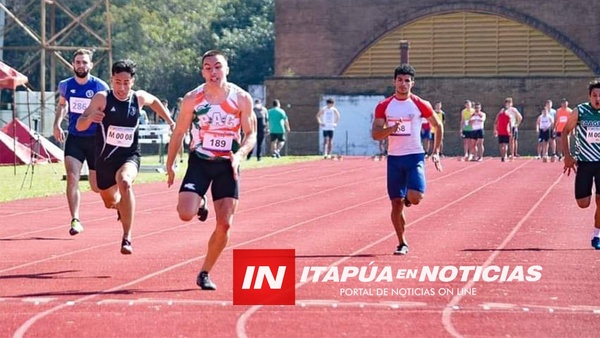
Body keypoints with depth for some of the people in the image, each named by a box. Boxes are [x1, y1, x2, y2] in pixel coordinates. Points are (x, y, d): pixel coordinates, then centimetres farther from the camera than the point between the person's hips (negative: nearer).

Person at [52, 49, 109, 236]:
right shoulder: (65, 85, 1)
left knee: (97, 186, 5)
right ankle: (75, 220, -14)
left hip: (95, 140, -2)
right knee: (72, 178, -16)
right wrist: (57, 124, 9)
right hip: (74, 139, 2)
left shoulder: (100, 87, -9)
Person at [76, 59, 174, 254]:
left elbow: (154, 102, 20)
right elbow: (80, 126, -17)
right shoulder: (102, 98, -14)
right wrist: (91, 117, -37)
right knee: (110, 202, 18)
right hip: (105, 158, 1)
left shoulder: (139, 98, -6)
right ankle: (120, 205, 60)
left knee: (124, 182, -34)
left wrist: (170, 121, 16)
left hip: (130, 156, -1)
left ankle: (127, 238, -28)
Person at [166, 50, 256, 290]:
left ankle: (205, 273, 14)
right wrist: (170, 165, 7)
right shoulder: (192, 99, -6)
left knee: (225, 224, -4)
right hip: (199, 162, -1)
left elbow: (251, 134, 0)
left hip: (227, 165, 1)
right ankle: (200, 204, 19)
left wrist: (240, 155, -18)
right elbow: (179, 133, 5)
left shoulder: (242, 99, -6)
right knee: (185, 214, -19)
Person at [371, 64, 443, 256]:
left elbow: (438, 126, 10)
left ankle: (408, 198, 18)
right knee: (396, 203, 2)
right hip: (394, 158, 2)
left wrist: (436, 152, 5)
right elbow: (375, 134, -3)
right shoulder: (384, 106, 1)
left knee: (415, 197, -20)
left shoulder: (420, 105, -3)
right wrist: (391, 129, -22)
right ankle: (402, 243, 17)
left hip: (415, 156, -2)